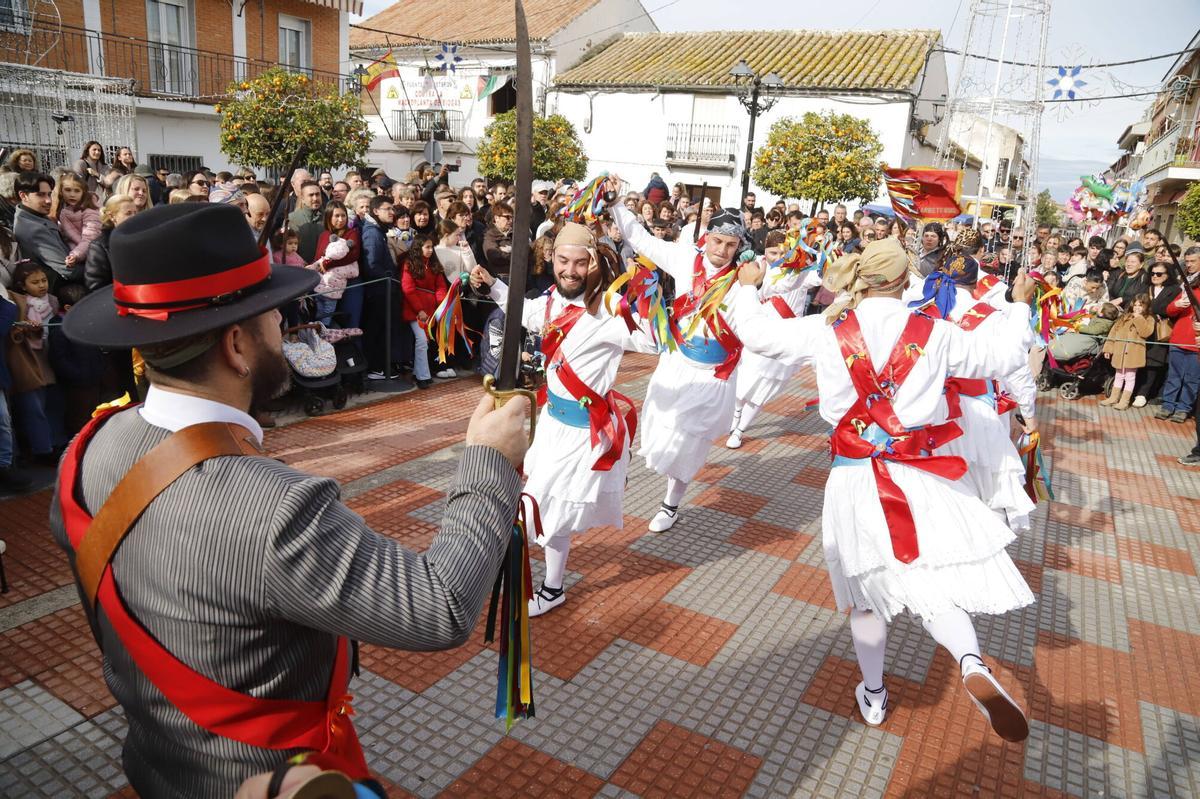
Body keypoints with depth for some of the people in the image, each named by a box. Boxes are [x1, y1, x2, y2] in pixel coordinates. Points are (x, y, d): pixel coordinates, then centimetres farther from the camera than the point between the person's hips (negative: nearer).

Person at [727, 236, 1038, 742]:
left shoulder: (824, 333, -4)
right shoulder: (933, 334, -3)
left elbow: (755, 331, 6)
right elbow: (1003, 356, 10)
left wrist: (747, 287, 24)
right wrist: (1020, 305, 26)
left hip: (854, 479, 1)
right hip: (918, 478, 0)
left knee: (868, 592, 16)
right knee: (933, 584, 6)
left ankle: (873, 697, 31)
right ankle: (973, 666, -23)